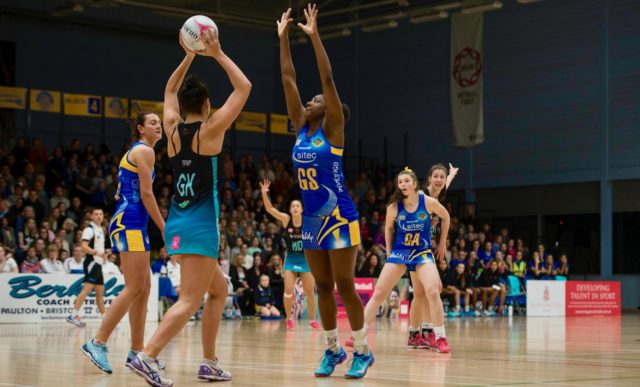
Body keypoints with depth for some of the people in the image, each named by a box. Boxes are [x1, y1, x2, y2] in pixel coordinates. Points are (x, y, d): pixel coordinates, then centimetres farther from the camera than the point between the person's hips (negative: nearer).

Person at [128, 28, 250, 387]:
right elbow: (244, 87, -3)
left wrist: (189, 57, 22)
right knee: (190, 301, -11)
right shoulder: (210, 130, -8)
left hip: (178, 223, 8)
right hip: (200, 225, -8)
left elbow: (170, 92, 27)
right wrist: (218, 54, 0)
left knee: (220, 290, 20)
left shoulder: (173, 130, 7)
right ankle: (147, 355, -27)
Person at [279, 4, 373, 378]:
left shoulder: (333, 128, -6)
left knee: (345, 287, -5)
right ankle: (333, 350, 18)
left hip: (339, 218, -6)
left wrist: (314, 36, -19)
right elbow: (288, 79, 7)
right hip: (312, 219, 6)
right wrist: (284, 38, 4)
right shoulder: (302, 127, 8)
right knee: (323, 288, 9)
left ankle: (362, 351, 5)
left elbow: (328, 80, -16)